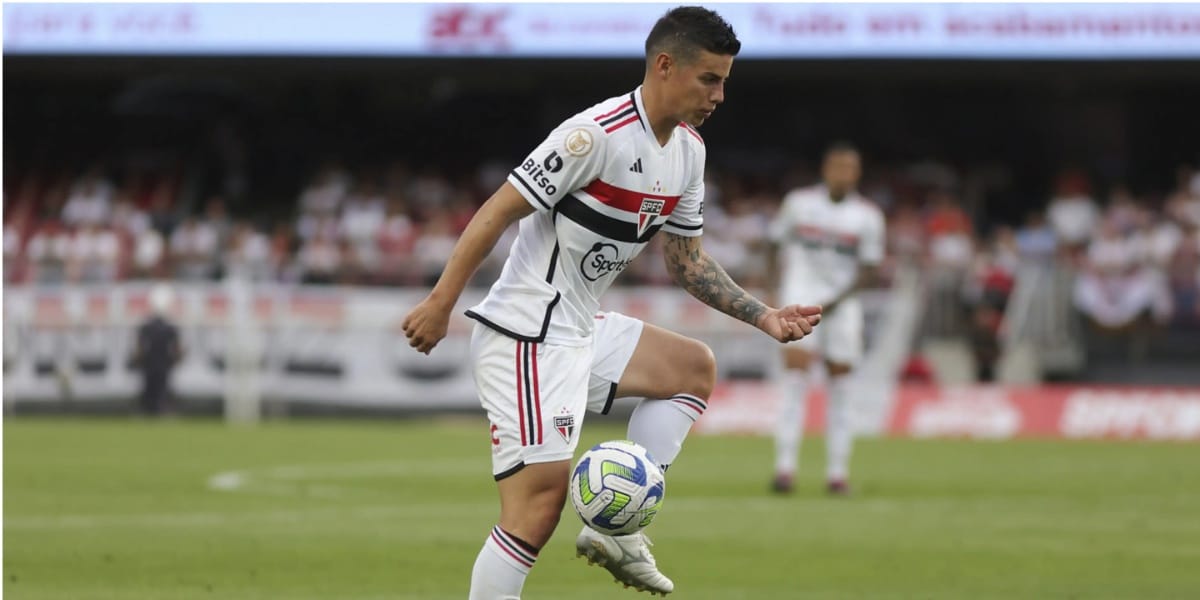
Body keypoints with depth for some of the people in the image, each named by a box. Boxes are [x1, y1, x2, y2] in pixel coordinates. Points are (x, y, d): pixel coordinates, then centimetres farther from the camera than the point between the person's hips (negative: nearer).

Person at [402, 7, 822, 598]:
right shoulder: (598, 133, -20)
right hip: (526, 342, -10)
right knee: (539, 508, -15)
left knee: (695, 368, 18)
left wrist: (763, 317, 9)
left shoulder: (689, 151, 9)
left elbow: (687, 261, 19)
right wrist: (440, 302, -20)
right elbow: (498, 211, -18)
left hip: (582, 332, 10)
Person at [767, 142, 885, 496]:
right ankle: (785, 466, -18)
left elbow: (869, 269, 0)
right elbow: (776, 245, 11)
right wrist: (776, 286, -1)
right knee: (795, 368, -15)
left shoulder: (867, 216, 0)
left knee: (840, 383, 2)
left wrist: (837, 300, -13)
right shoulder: (798, 202, 0)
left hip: (841, 304, 1)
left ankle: (837, 472, 8)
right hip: (801, 298, -1)